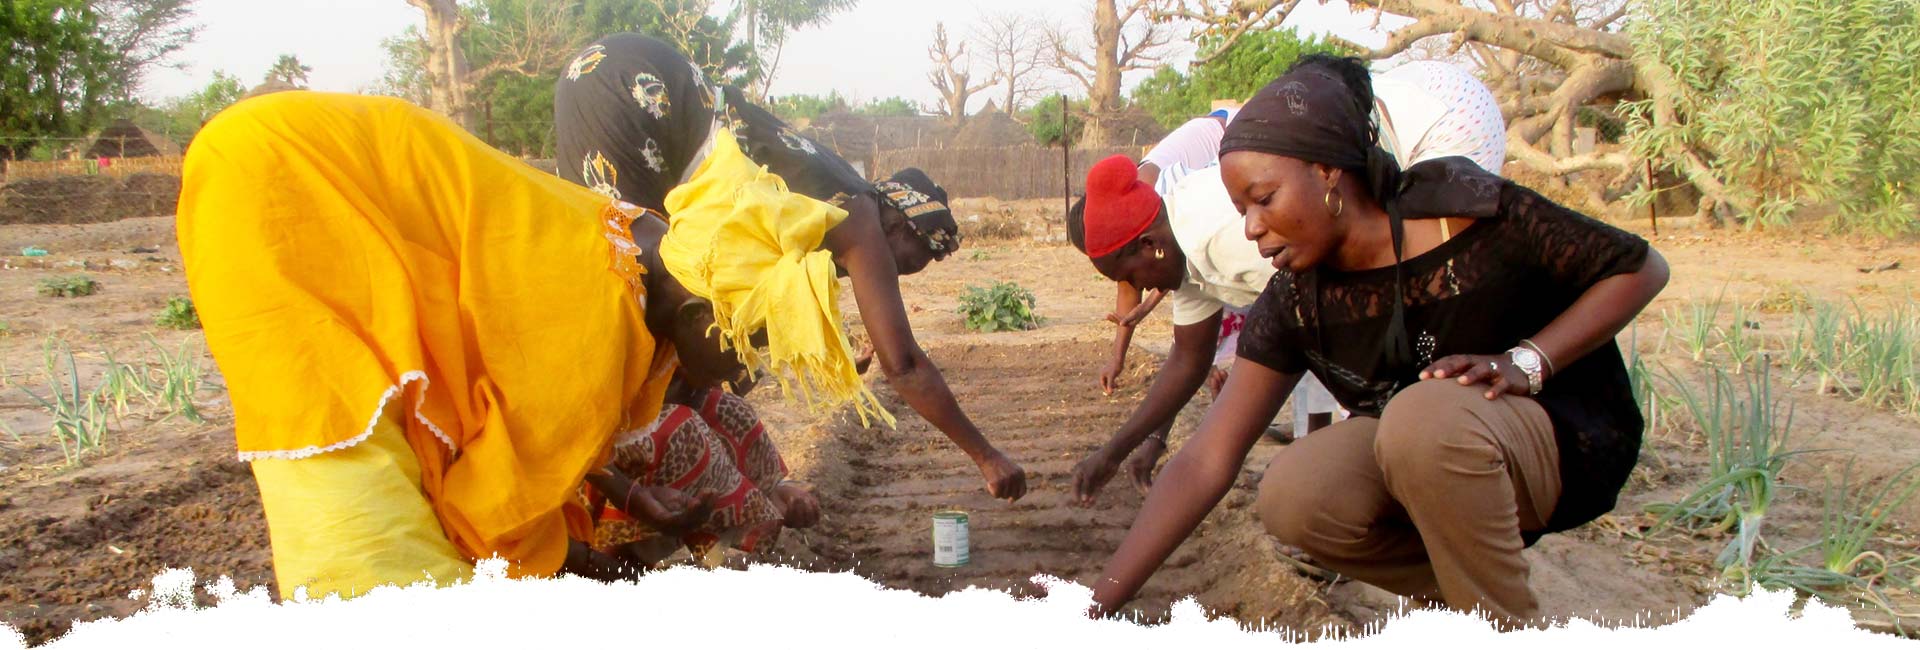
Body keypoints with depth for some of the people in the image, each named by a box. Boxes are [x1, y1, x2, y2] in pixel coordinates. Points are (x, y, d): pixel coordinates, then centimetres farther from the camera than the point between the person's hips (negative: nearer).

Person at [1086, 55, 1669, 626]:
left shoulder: (1464, 209, -22)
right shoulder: (1294, 300, -10)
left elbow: (1641, 268, -10)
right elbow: (1204, 463, -15)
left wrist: (1526, 363, -25)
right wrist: (1098, 605, -22)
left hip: (1566, 439, -4)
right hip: (1420, 452, 4)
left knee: (1425, 414, -35)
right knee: (1293, 497, -25)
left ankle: (1508, 622, -13)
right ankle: (1460, 592, 1)